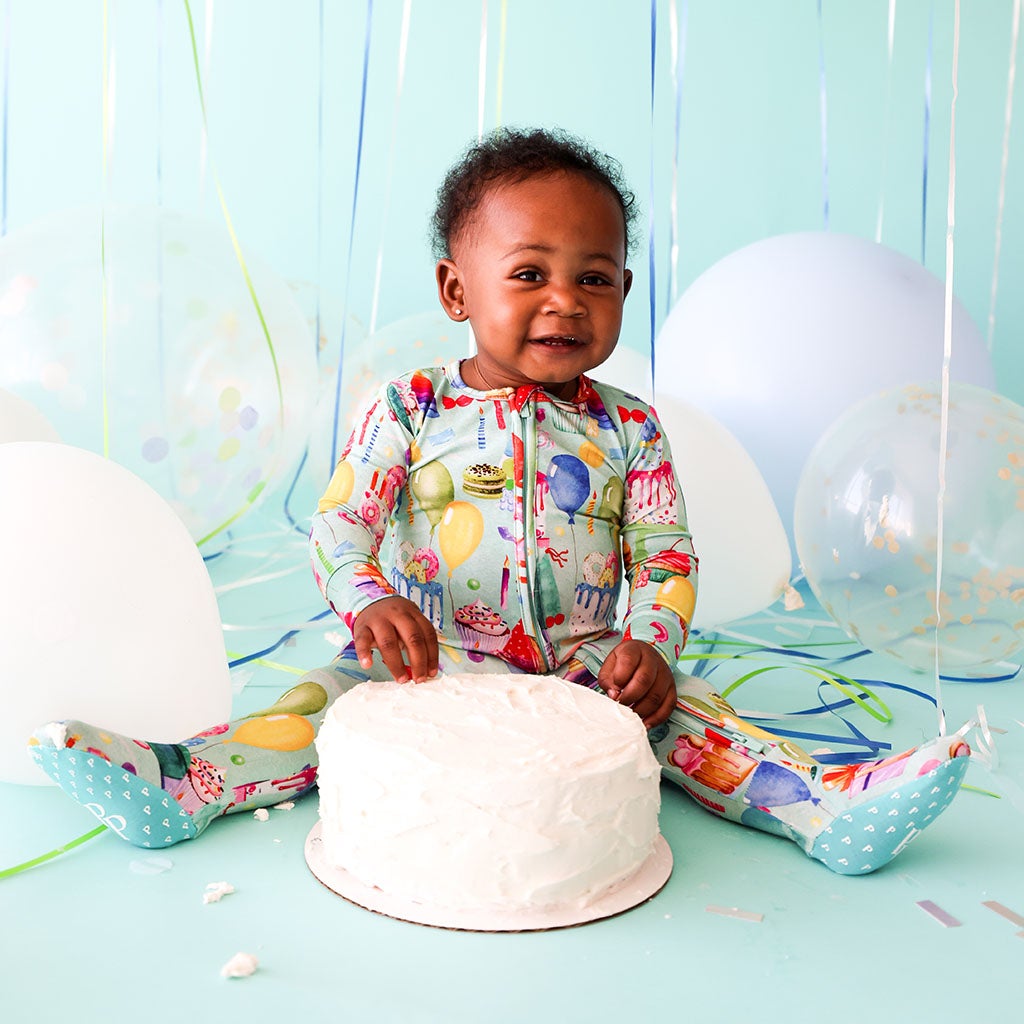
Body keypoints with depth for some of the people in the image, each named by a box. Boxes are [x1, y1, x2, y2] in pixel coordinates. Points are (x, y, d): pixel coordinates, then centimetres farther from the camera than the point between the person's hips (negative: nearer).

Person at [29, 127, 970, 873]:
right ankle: (177, 788, -29)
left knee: (679, 708, -21)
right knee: (333, 693, -22)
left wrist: (652, 644, -17)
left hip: (584, 667, 1)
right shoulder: (409, 411, -2)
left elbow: (667, 559, 2)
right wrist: (370, 604, -26)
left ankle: (829, 804, -31)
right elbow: (337, 525, -5)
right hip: (429, 662, -1)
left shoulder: (628, 430, 3)